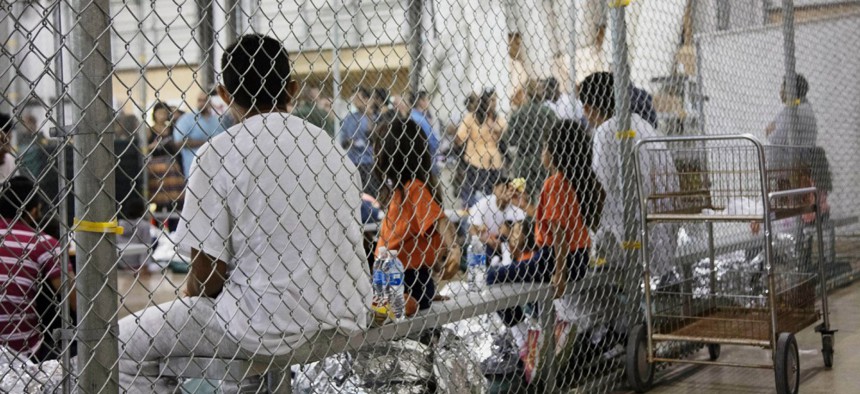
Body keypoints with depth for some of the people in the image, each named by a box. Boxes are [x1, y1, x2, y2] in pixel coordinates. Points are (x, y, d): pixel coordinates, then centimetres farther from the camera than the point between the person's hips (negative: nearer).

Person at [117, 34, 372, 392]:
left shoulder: (219, 153, -9)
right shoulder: (330, 149, 8)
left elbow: (207, 273, -11)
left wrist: (194, 293, 13)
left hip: (272, 326, -7)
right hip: (343, 321, 7)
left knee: (127, 344, 8)